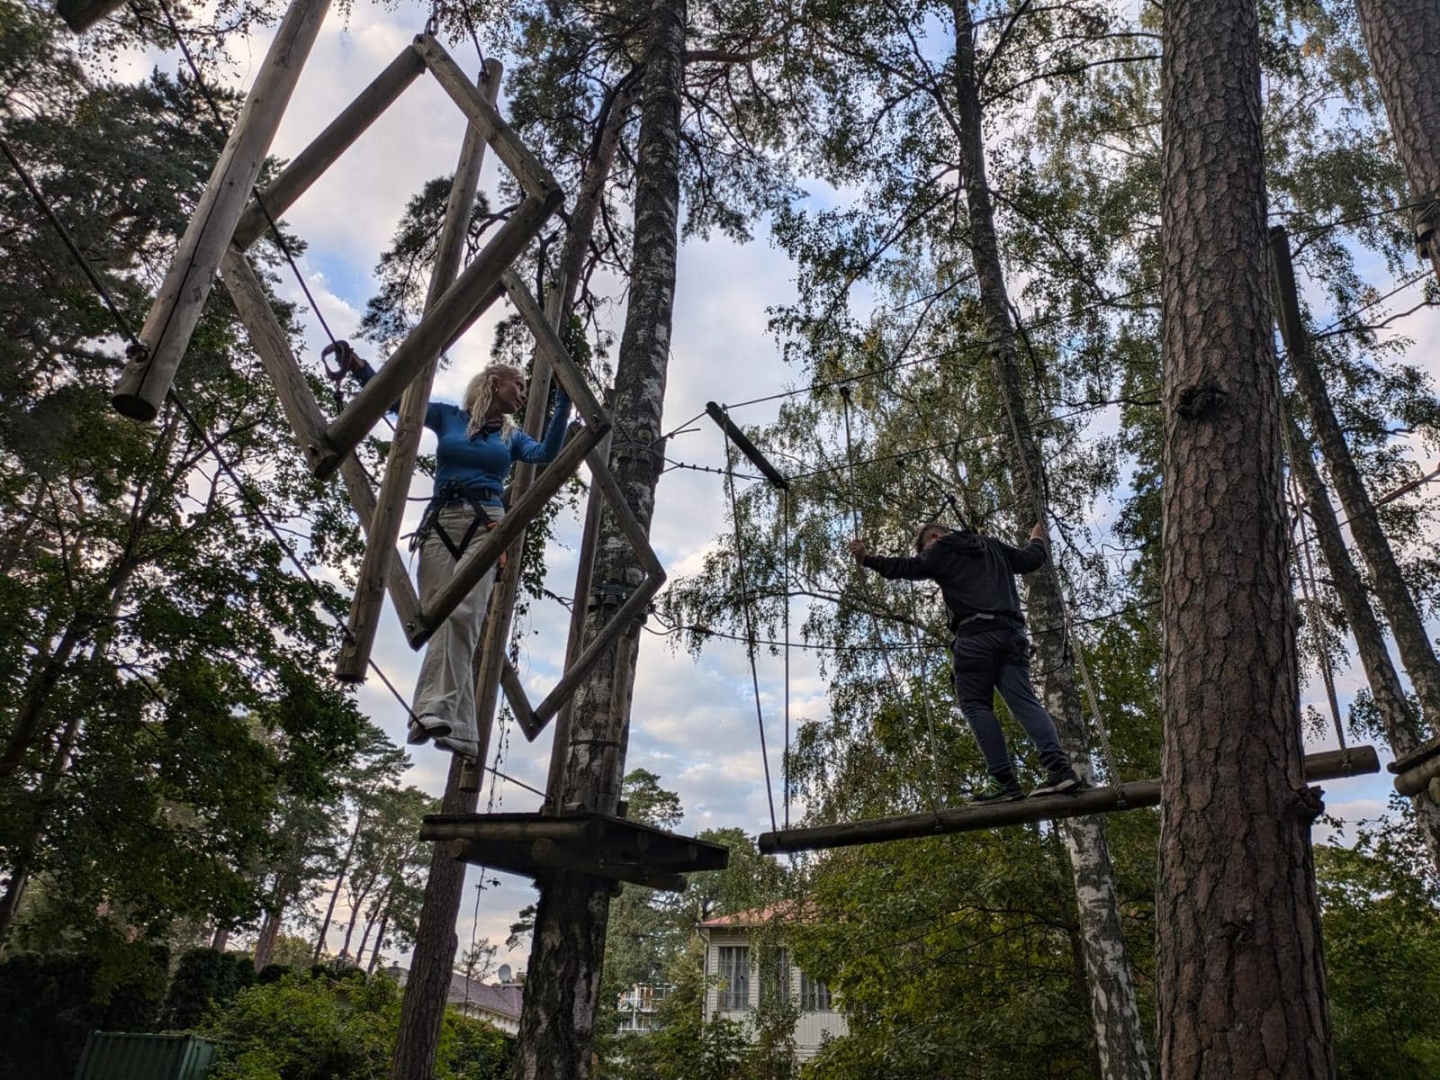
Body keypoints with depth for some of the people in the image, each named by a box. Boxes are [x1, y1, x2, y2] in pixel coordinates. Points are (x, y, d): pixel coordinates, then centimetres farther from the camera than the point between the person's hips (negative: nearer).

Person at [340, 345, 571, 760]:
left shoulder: (512, 436, 19)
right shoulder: (449, 416, 16)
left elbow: (546, 453, 1)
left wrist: (563, 403, -8)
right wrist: (360, 370, -7)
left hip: (485, 525, 1)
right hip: (441, 522, 0)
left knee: (463, 616, -18)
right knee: (439, 618, -13)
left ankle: (436, 711, -26)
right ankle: (458, 728, -17)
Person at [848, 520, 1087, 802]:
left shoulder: (942, 549, 10)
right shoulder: (992, 546, 28)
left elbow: (910, 568, -5)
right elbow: (1031, 560, 35)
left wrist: (868, 560, -4)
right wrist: (1036, 541, 56)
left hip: (976, 634, -6)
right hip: (1011, 631, 6)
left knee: (976, 705, -3)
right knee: (1023, 701, -1)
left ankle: (1003, 780, -13)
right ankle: (1059, 768, -16)